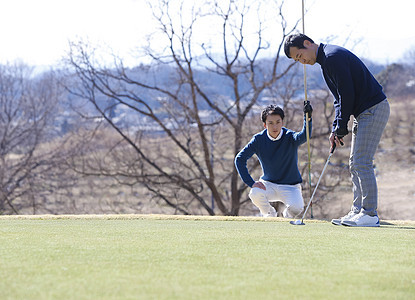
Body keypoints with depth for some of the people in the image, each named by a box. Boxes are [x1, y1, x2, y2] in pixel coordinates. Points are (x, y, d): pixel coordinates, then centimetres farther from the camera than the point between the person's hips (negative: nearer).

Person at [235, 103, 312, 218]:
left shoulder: (290, 137, -16)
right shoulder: (259, 139, -9)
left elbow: (303, 136, -39)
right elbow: (240, 159, -6)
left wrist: (308, 117, -59)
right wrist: (251, 183, -17)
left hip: (290, 186, -1)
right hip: (268, 184, 1)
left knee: (297, 208, -30)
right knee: (255, 193, -32)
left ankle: (286, 210, 11)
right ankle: (270, 215, 2)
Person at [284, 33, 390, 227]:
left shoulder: (333, 57, -18)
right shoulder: (325, 61, 15)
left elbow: (347, 94, -21)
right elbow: (340, 97, 18)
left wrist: (340, 129, -14)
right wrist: (336, 129, 7)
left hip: (373, 109, -11)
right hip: (363, 112, 11)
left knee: (362, 163, -11)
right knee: (355, 164, 11)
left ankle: (370, 214, -10)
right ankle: (359, 211, 13)